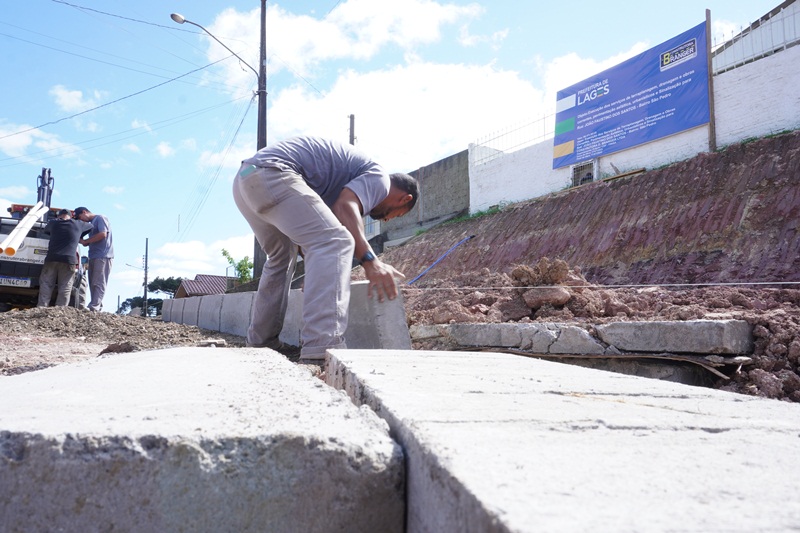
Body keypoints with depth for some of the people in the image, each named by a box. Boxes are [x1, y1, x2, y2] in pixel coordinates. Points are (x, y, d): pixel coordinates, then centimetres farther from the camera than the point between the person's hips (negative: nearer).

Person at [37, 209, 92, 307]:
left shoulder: (53, 223, 14)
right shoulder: (78, 225, 12)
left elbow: (45, 230, 34)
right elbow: (90, 226, 31)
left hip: (51, 259, 1)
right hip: (69, 260, -1)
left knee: (46, 285, 6)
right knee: (65, 288, -1)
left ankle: (41, 308, 1)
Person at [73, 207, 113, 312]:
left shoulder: (100, 218, -1)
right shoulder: (91, 223, 25)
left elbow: (103, 234, -14)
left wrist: (85, 241, -7)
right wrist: (84, 242, 3)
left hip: (103, 257, -9)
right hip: (93, 257, 9)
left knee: (99, 283, -13)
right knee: (93, 284, 4)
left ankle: (94, 307, -18)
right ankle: (97, 308, 3)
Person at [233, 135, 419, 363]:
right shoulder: (379, 177, 6)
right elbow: (345, 206, -17)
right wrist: (369, 259, -25)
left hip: (245, 178, 10)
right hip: (271, 174, -10)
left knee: (280, 257, 25)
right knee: (335, 242, -17)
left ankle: (261, 341, 29)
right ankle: (322, 349, -28)